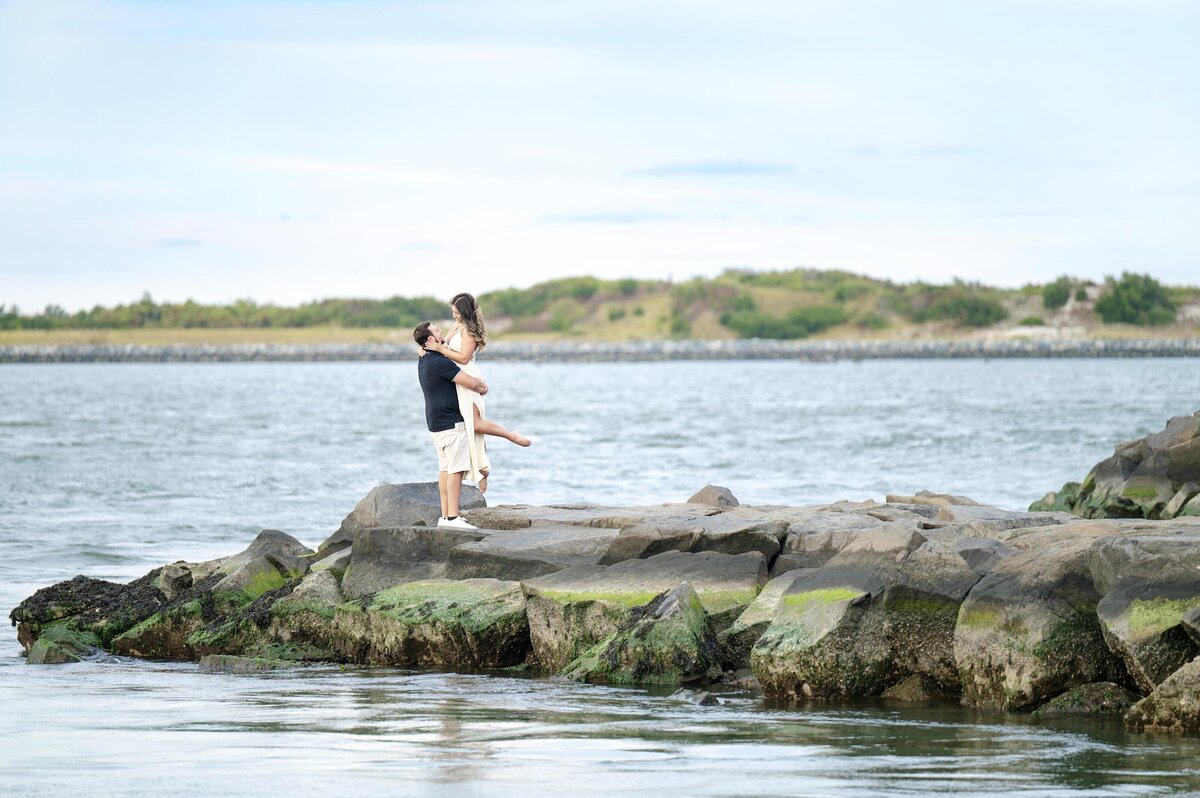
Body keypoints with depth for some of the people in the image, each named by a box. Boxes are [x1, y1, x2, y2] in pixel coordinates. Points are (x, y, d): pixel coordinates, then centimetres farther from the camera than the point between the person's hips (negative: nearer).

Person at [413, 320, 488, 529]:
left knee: (445, 468, 13)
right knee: (456, 469, -9)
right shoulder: (439, 362, -20)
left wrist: (478, 385, 10)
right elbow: (471, 383, -20)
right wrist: (481, 386, 3)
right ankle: (453, 517, -12)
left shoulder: (425, 361, 13)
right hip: (451, 422, -10)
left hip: (436, 423, 10)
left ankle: (445, 515, 15)